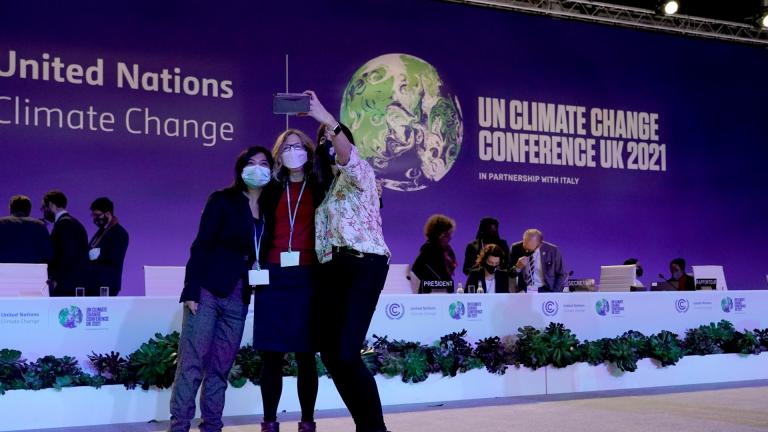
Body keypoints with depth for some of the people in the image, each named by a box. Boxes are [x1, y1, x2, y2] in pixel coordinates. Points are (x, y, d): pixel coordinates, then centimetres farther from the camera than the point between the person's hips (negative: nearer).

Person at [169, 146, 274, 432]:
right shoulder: (223, 200, -2)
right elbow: (201, 246, -6)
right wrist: (191, 290, -13)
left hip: (238, 298, 5)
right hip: (208, 290, -5)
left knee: (221, 366, 6)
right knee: (192, 361, -7)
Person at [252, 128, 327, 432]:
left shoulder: (321, 189, 8)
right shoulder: (271, 190, 12)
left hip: (307, 278, -1)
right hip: (273, 277, 1)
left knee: (306, 355, 0)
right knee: (272, 354, 1)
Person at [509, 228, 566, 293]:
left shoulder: (552, 250, -6)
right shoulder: (516, 248, -2)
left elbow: (561, 275, 3)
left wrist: (555, 294, -8)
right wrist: (517, 267, -16)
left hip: (545, 290, -1)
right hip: (523, 290, 1)